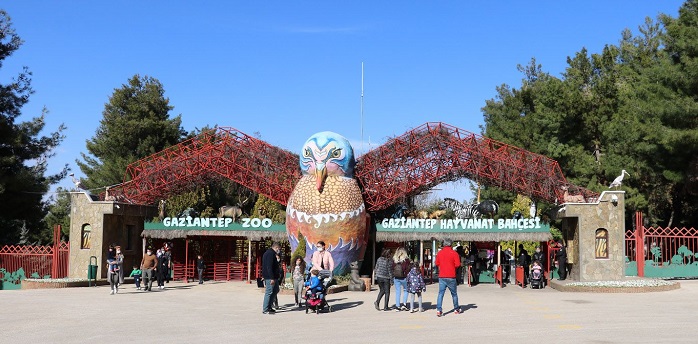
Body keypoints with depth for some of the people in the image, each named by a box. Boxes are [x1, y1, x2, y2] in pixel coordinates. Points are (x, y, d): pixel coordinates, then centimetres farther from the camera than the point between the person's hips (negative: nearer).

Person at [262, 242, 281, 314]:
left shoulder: (268, 253, 18)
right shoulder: (270, 254, -16)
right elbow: (269, 267, -23)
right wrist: (272, 278, -24)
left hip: (273, 277, 11)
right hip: (270, 277, -11)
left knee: (276, 290, 16)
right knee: (269, 292, -6)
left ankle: (268, 306, 18)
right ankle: (265, 309, -2)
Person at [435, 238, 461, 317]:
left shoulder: (439, 253, 3)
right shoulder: (454, 253, -6)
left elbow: (437, 264, 9)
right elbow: (457, 264, -9)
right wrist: (452, 265, 10)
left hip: (442, 276, 2)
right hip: (451, 277, -2)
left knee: (441, 293, 1)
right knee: (454, 293, 12)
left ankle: (439, 310, -11)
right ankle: (456, 309, 23)